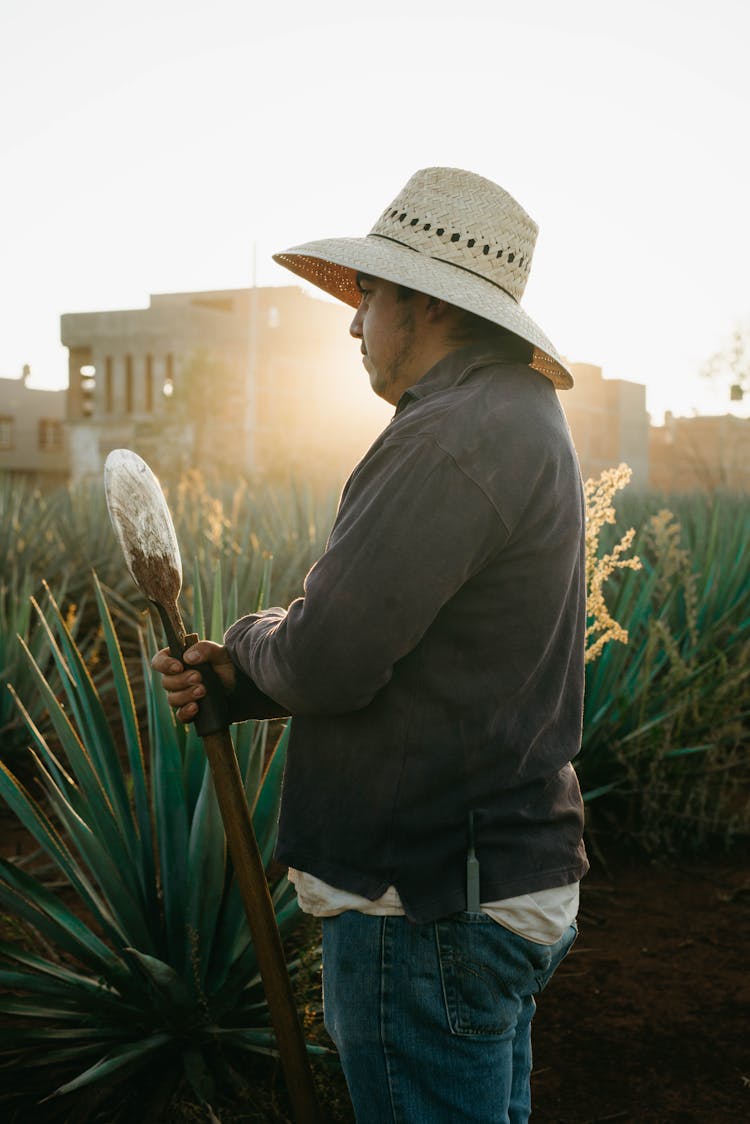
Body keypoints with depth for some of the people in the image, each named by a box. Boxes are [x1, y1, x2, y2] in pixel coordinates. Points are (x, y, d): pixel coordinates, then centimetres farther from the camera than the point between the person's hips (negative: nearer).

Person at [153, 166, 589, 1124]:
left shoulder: (457, 437, -21)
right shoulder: (521, 422, 14)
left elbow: (325, 660, -24)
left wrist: (253, 640, 0)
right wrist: (236, 684, 3)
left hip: (431, 910, -10)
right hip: (502, 885, 10)